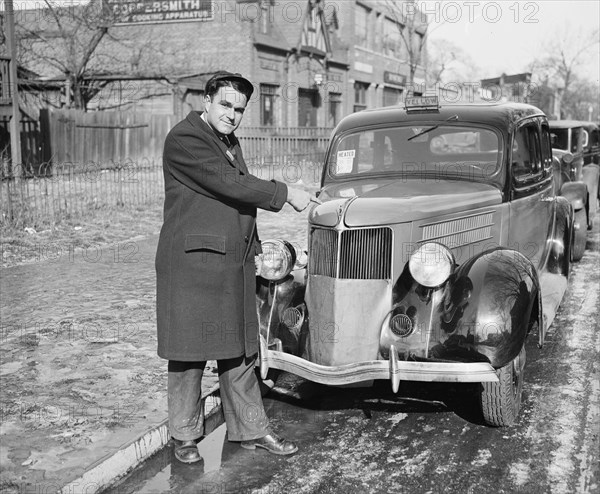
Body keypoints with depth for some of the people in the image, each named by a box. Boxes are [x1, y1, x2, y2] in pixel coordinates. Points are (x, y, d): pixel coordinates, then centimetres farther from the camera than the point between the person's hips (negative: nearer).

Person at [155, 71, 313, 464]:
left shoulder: (231, 143, 18)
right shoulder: (184, 139, -12)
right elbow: (230, 184, -20)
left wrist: (252, 247, 17)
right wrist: (286, 193, -13)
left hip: (234, 263, 8)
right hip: (192, 261, -8)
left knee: (240, 350, 12)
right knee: (189, 351, 2)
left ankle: (250, 429, 21)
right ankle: (185, 435, 17)